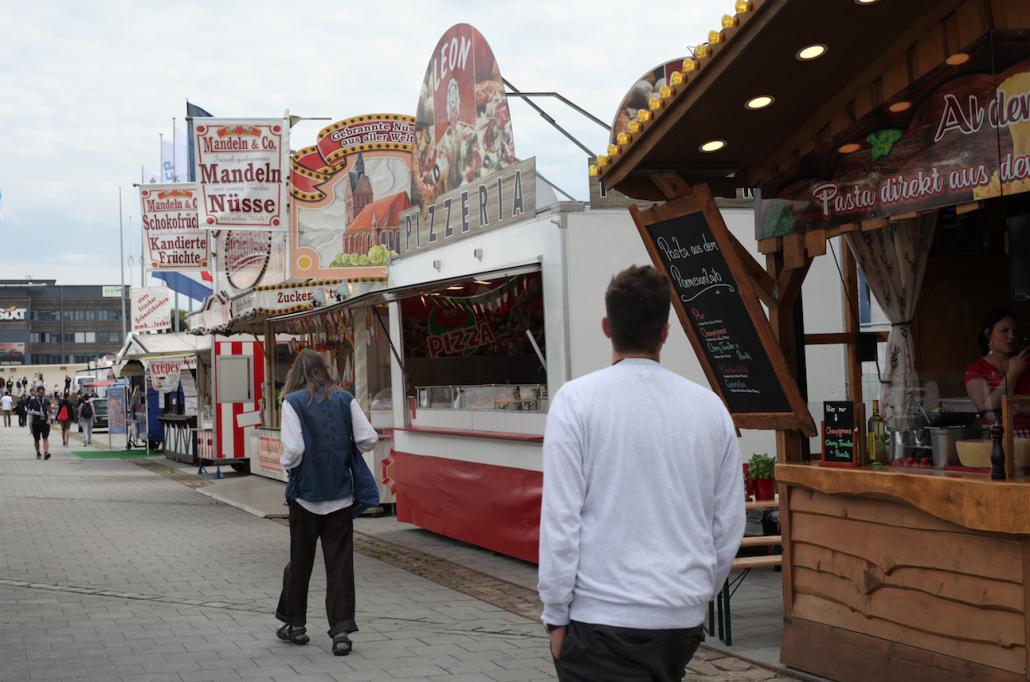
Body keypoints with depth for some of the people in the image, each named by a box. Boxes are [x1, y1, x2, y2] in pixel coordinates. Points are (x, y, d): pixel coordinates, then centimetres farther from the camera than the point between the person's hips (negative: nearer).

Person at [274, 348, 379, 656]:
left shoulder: (293, 402, -8)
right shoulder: (345, 399, 1)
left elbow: (293, 448, -16)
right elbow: (368, 439, -2)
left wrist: (288, 466, 4)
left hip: (306, 493, -2)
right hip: (341, 494, 2)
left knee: (300, 560, 13)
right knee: (340, 563, 4)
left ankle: (296, 624, 26)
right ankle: (341, 630, -1)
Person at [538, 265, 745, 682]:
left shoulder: (577, 400, -9)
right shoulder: (710, 407, 2)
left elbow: (561, 519, -11)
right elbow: (729, 527, 7)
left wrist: (556, 614, -1)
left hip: (604, 618, -4)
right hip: (684, 617, 5)